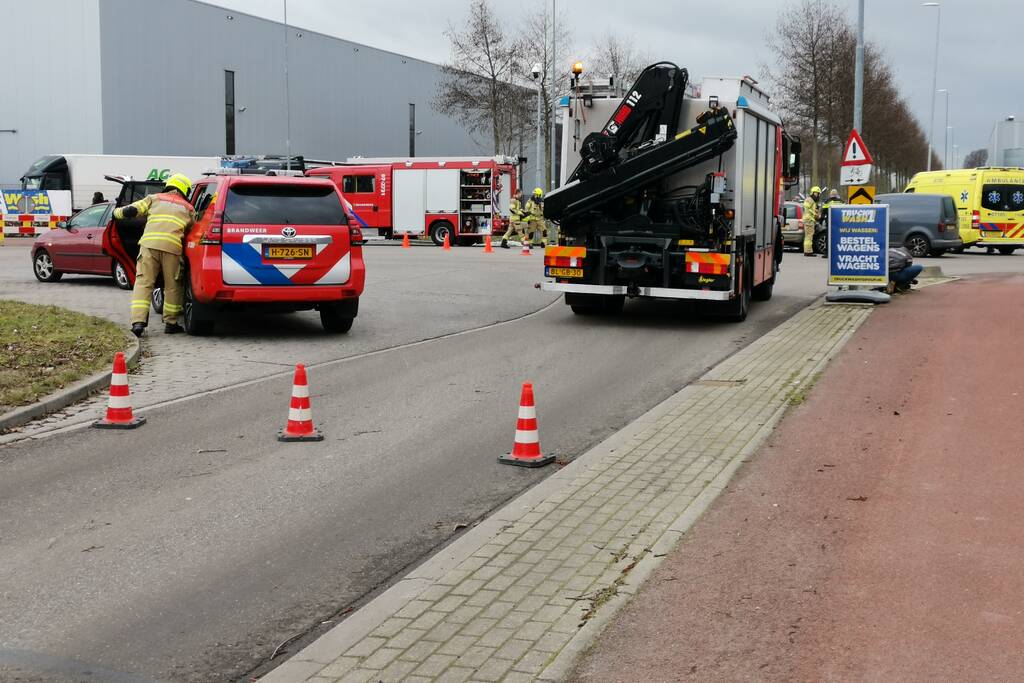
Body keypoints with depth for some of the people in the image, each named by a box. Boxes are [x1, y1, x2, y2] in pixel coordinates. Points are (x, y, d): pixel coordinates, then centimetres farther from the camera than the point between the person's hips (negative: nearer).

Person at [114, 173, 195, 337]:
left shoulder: (155, 198, 22)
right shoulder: (188, 208, 24)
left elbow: (131, 211, 15)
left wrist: (117, 212, 34)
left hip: (149, 243, 0)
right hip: (173, 246, 0)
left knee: (143, 283, 3)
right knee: (172, 286, 12)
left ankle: (138, 322, -8)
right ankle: (170, 323, 17)